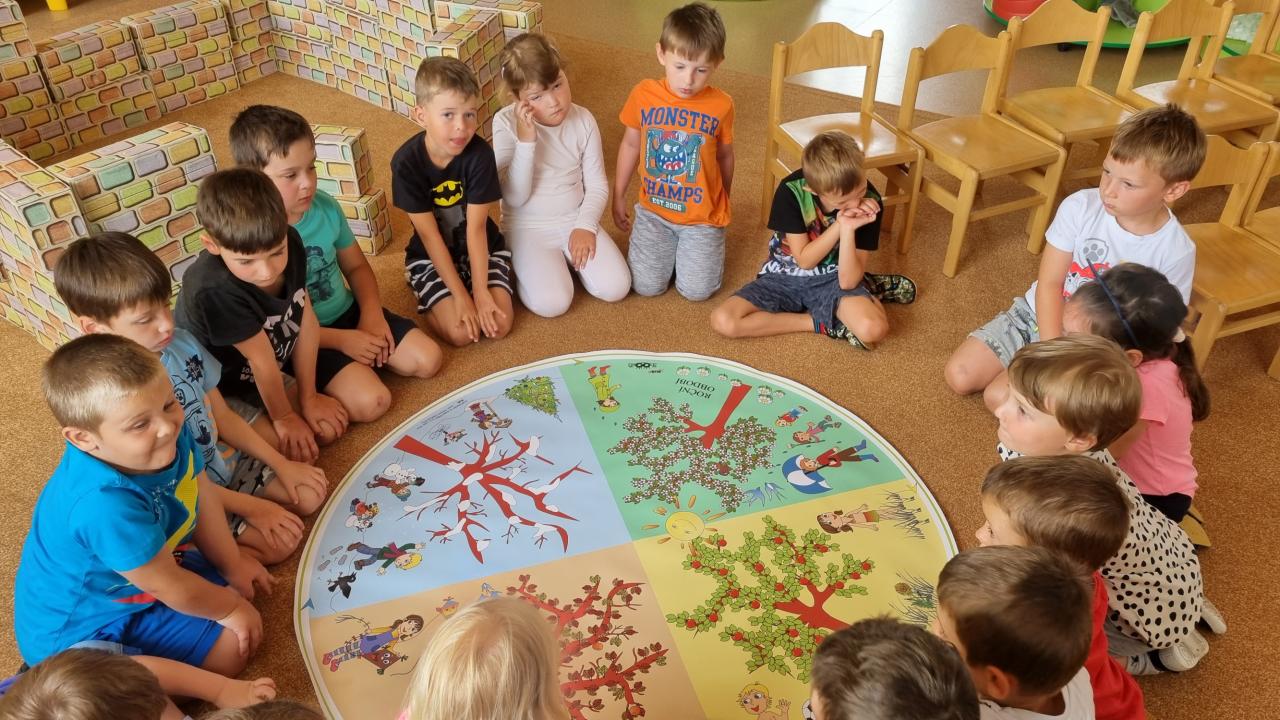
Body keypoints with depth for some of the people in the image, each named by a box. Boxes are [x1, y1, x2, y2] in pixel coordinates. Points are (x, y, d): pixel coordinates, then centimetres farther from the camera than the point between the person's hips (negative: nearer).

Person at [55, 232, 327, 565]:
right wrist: (251, 507, -19)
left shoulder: (182, 344, -9)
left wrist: (281, 464, -1)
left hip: (223, 462, 7)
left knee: (310, 495, 1)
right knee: (280, 542, -18)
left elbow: (223, 417, 4)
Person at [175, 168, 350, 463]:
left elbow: (307, 321, -14)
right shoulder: (213, 290, -39)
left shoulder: (291, 242, -22)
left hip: (282, 355, 6)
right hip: (226, 384, -6)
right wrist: (283, 417, -11)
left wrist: (309, 397, -8)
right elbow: (261, 360, -26)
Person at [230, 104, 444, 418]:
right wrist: (342, 340, -18)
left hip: (349, 312, 6)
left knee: (428, 359, -6)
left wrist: (371, 313, -9)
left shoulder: (325, 207, -7)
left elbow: (356, 266, 9)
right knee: (371, 401, -22)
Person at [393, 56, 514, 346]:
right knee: (460, 333, -19)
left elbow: (476, 228, -19)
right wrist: (459, 294, -21)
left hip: (482, 248, 2)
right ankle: (428, 301, 13)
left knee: (499, 324, -15)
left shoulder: (480, 153, -21)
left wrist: (481, 291, -24)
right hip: (430, 257, -1)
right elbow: (429, 235, -19)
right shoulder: (406, 162, -22)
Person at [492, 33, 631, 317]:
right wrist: (526, 142, -28)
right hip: (528, 227, -3)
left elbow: (597, 185, 1)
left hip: (575, 220, 3)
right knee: (552, 303, -23)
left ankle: (569, 256, 14)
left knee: (616, 288, -13)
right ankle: (521, 265, 9)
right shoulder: (507, 123, -15)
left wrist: (585, 225, -15)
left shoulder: (583, 120, -6)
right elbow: (514, 198, -19)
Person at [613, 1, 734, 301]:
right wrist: (618, 197, 11)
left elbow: (724, 156, 4)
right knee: (647, 287, -6)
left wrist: (723, 203, 16)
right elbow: (630, 144, 5)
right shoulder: (643, 94, -10)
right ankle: (667, 243, 24)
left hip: (702, 215, -1)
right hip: (653, 209, 1)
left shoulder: (721, 105, -13)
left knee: (696, 291, -5)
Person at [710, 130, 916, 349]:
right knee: (723, 321, -24)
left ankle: (867, 290, 3)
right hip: (785, 276, 1)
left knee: (873, 329, -32)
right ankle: (820, 322, -11)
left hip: (832, 278, -1)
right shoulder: (791, 191, -23)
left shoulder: (870, 203, -20)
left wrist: (848, 229, -34)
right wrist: (839, 224, -28)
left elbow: (847, 282, -21)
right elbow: (805, 260, -15)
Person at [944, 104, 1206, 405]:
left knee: (1000, 396, -20)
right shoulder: (1080, 207, -15)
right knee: (959, 375, -7)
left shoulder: (1176, 253, -18)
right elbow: (1049, 282, -11)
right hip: (1037, 314, 3)